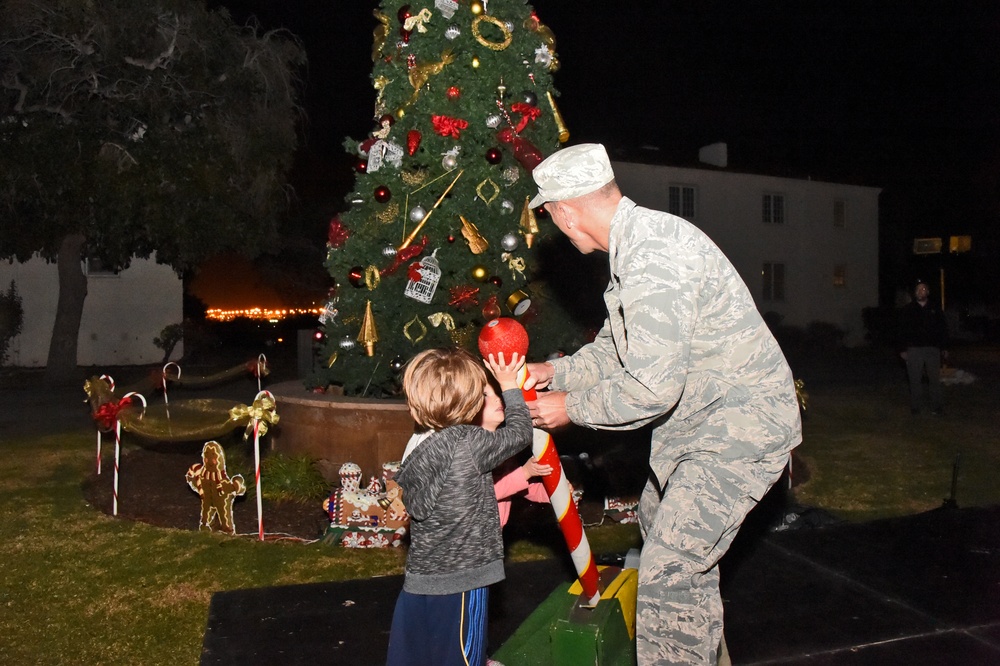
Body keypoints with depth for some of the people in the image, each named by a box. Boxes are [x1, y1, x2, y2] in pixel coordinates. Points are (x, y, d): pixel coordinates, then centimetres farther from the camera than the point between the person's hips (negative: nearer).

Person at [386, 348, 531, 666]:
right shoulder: (469, 443, -16)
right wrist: (510, 386, 11)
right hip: (460, 586, -4)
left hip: (418, 584, 4)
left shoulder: (416, 455, -2)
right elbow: (520, 432, -3)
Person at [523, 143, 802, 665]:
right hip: (704, 418, 11)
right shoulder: (637, 241, 6)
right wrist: (553, 373, 9)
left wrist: (571, 406, -15)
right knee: (659, 519, 28)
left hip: (741, 426, -11)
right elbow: (616, 349, 17)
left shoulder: (652, 255, -28)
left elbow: (650, 388, -30)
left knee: (668, 571, -14)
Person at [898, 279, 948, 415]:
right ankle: (915, 407, 10)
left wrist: (943, 348, 5)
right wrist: (903, 349, 0)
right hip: (914, 349, -1)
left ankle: (937, 407, 8)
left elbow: (943, 329, 10)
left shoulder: (935, 309, 8)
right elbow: (902, 331, 4)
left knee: (935, 378, 1)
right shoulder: (907, 310, 5)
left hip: (933, 349, 1)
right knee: (915, 379, 3)